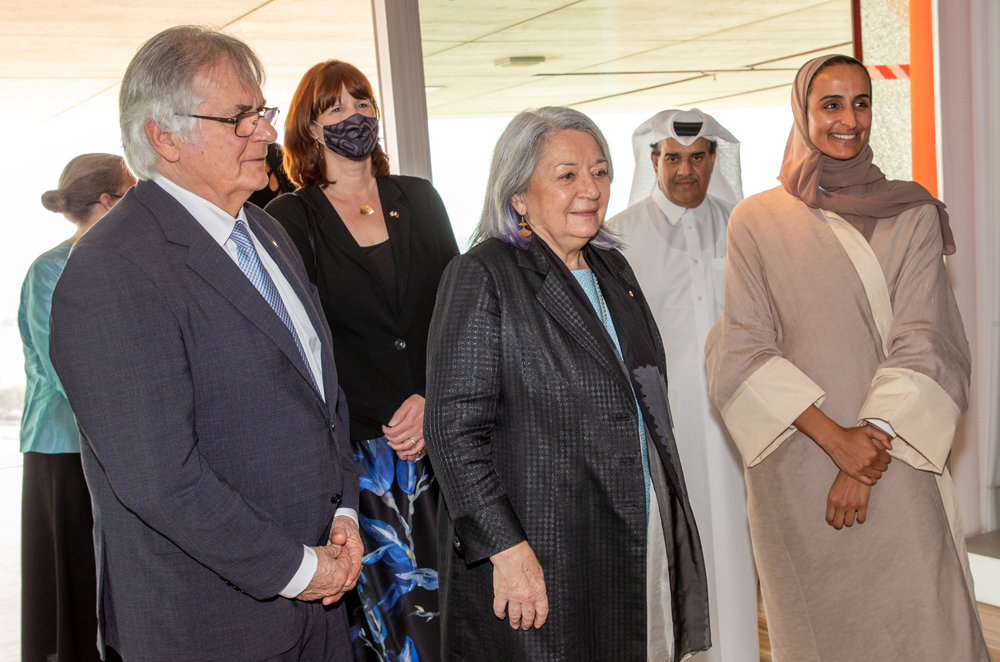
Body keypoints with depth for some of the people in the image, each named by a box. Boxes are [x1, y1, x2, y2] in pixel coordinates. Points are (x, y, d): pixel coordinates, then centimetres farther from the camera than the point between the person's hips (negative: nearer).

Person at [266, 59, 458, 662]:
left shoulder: (419, 199, 13)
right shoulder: (289, 219, 2)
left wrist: (431, 398, -6)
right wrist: (390, 420, -7)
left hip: (436, 438, 3)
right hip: (354, 450, -3)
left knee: (444, 600, 3)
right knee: (383, 602, -4)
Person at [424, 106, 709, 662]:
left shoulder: (612, 269, 12)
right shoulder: (482, 276, -11)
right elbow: (455, 429, -16)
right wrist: (507, 550, -21)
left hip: (641, 543, 7)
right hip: (537, 557, -6)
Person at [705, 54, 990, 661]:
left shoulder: (912, 212, 8)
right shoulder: (756, 220, 5)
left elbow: (924, 341, -1)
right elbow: (744, 349, -2)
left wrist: (874, 440, -13)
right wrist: (833, 436, -13)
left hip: (897, 466, 0)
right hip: (795, 468, 0)